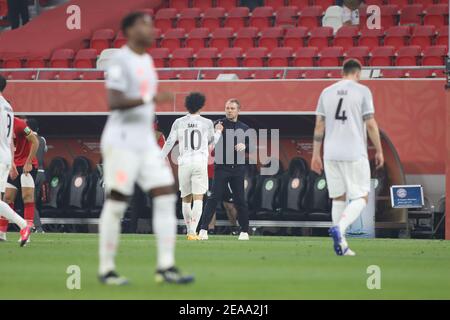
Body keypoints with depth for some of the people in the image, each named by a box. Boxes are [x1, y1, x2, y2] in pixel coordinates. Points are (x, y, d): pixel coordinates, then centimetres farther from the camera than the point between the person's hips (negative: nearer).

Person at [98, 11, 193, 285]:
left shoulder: (146, 61, 16)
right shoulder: (120, 60, -9)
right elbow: (114, 102, -19)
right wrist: (150, 99, -28)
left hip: (145, 143, 8)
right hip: (122, 142, -8)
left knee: (166, 197, -2)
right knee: (116, 203, -4)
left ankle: (166, 267, -2)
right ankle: (106, 270, 4)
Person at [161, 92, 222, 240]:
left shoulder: (179, 122, 3)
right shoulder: (207, 123, 2)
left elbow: (169, 143, 0)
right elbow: (212, 141, 19)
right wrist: (218, 131, 39)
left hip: (184, 163, 2)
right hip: (200, 163, -2)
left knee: (186, 198, 14)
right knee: (198, 199, -4)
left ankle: (189, 231, 22)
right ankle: (193, 232, -16)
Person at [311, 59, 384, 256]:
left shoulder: (327, 92, 10)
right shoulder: (362, 91, -3)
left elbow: (319, 125, 9)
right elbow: (371, 124, -6)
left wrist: (316, 154, 14)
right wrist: (379, 151, 3)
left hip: (331, 154, 4)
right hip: (354, 154, -4)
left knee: (338, 199, 12)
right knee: (361, 198, 2)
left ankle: (341, 244, 7)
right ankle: (339, 228, -22)